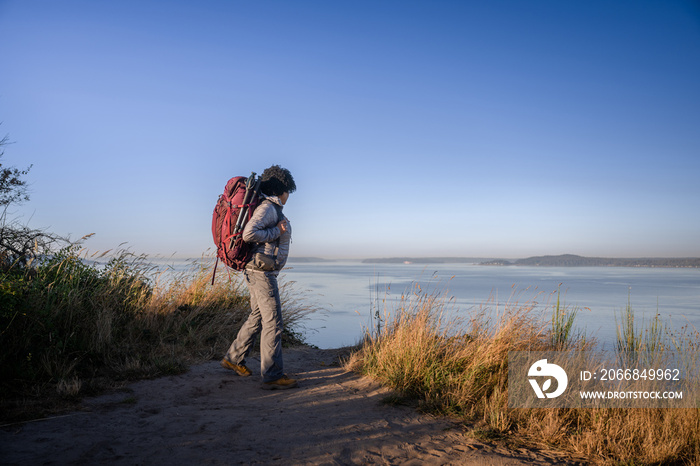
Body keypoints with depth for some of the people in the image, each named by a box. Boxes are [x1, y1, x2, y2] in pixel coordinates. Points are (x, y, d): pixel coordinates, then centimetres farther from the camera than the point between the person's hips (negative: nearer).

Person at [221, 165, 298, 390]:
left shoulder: (272, 208, 15)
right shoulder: (267, 207, -15)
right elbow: (249, 234, -26)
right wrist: (277, 232, -17)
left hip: (262, 271, 10)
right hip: (262, 271, -10)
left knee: (258, 317, 19)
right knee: (273, 322, -6)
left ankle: (234, 358, 31)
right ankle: (273, 375, -1)